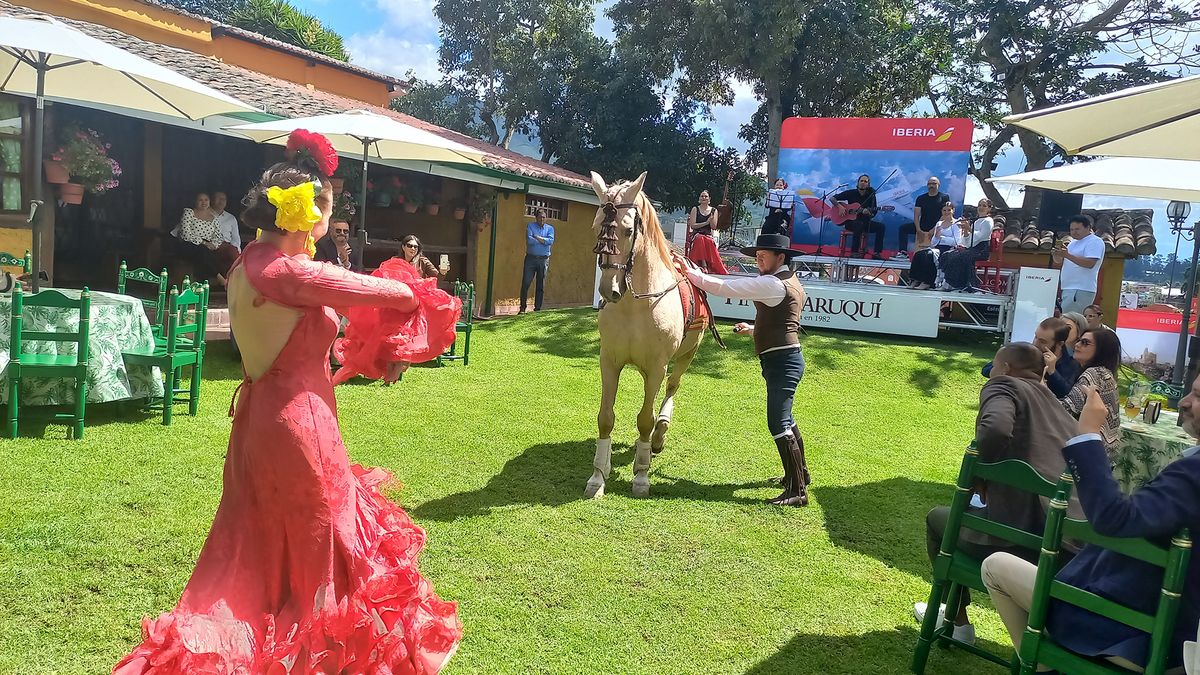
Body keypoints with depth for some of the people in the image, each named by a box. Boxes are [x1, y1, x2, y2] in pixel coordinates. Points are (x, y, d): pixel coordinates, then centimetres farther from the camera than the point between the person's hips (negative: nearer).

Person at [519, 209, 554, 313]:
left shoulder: (550, 228, 11)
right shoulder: (530, 226, 5)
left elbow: (551, 241, -8)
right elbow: (529, 240, -12)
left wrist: (537, 238, -8)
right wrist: (543, 240, -5)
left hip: (544, 259, 2)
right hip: (531, 258, -2)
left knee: (541, 285, 4)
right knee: (525, 283, -6)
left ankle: (537, 308, 11)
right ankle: (522, 308, 0)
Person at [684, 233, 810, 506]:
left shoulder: (773, 284, -16)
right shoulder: (791, 282, 16)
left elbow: (724, 287, -17)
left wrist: (691, 273, -10)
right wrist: (753, 329, 21)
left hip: (781, 361, -11)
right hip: (785, 358, 11)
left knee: (778, 424, -11)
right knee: (785, 419, 23)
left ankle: (797, 491, -8)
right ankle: (800, 474, 39)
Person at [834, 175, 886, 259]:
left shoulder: (871, 196, 3)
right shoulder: (851, 193, -2)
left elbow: (873, 214, 2)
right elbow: (833, 198, -1)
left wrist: (868, 213, -21)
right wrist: (840, 207, -17)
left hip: (865, 222, 3)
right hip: (850, 221, -3)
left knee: (880, 226, -21)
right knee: (859, 225, -37)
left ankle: (877, 253, -21)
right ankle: (854, 251, -30)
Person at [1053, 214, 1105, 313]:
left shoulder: (1095, 242, -5)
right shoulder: (1074, 242, 22)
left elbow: (1090, 263, -19)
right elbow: (1059, 261, 24)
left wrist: (1067, 255, -24)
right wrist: (1056, 255, 0)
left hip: (1081, 291, -9)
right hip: (1068, 289, 9)